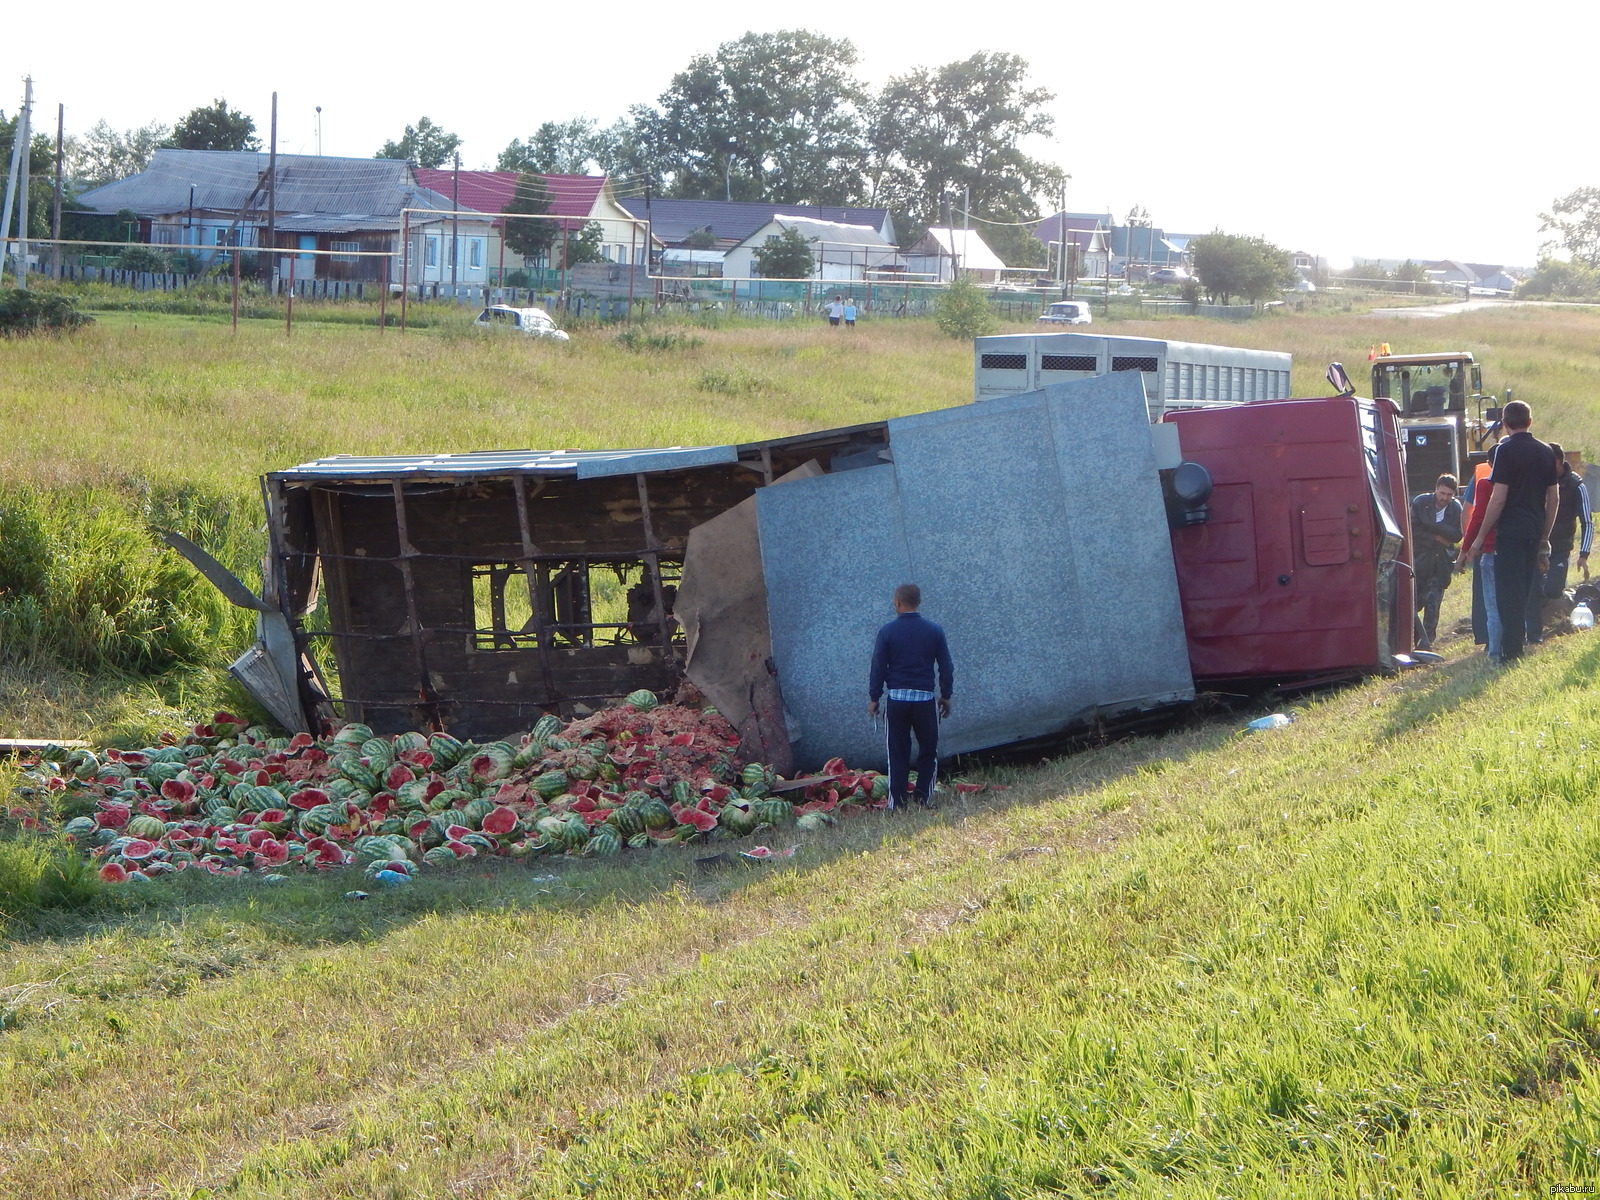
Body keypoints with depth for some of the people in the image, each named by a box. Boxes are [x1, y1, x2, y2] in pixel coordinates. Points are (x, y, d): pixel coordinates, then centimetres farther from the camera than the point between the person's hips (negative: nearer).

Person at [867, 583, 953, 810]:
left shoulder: (888, 632, -4)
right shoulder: (934, 631, 1)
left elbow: (878, 667, -1)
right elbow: (946, 667, 5)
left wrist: (874, 698, 8)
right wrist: (946, 695, 16)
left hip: (897, 698, 0)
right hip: (925, 698, 1)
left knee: (898, 753, 5)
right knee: (928, 750, 12)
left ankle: (897, 802, 2)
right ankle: (924, 797, 4)